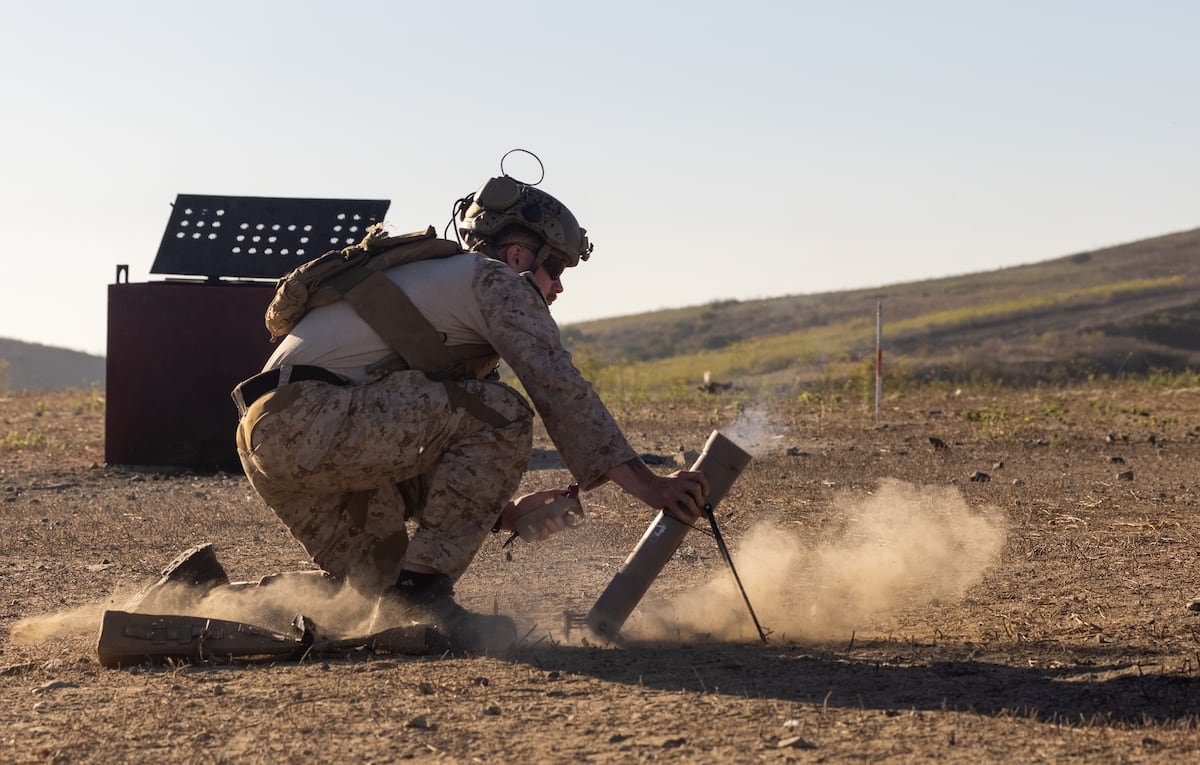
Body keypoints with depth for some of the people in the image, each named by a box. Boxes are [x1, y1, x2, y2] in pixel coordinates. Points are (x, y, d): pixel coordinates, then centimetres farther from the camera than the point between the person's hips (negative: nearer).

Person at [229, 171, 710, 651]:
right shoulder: (493, 279, 5)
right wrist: (647, 484, -11)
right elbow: (558, 386, -8)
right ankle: (423, 591, -13)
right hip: (310, 422, -10)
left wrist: (505, 513, 19)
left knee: (377, 588, 17)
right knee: (500, 415, -12)